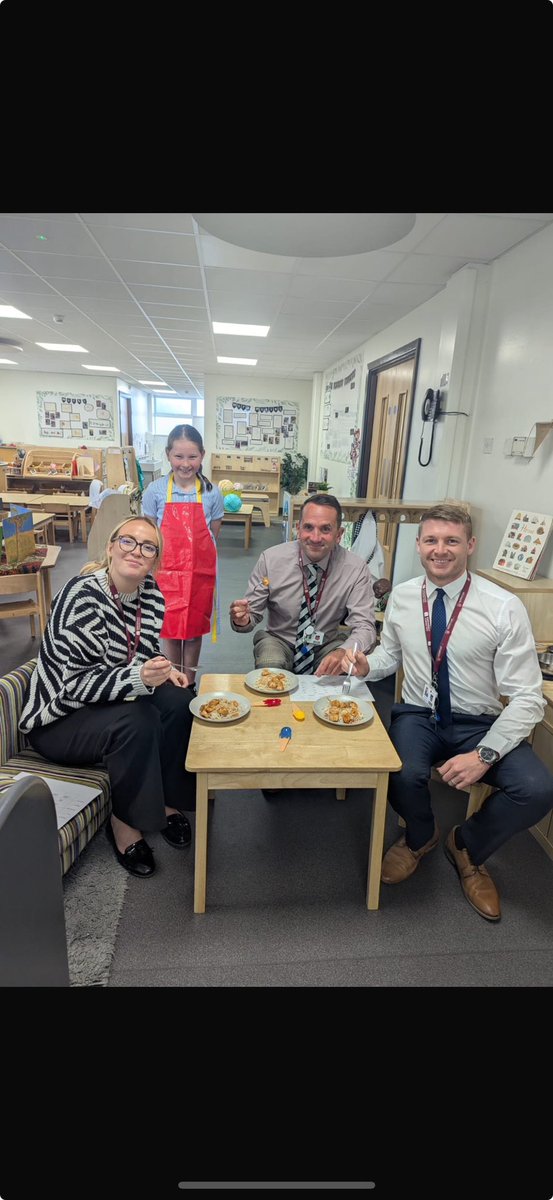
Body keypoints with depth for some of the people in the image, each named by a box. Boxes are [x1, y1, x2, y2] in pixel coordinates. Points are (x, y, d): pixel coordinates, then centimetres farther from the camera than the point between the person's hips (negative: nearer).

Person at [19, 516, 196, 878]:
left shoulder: (151, 591, -4)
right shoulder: (83, 596, -26)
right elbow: (76, 684, -27)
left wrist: (164, 668, -10)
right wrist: (138, 678, -41)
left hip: (115, 698, 7)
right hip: (60, 716, -6)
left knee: (178, 701, -17)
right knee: (137, 722, -31)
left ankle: (165, 800, 2)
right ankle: (124, 821, -7)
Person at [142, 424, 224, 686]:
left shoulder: (212, 493, -2)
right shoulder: (155, 490, -3)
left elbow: (213, 537, 8)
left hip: (200, 573, 1)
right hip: (167, 572, 0)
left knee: (194, 629, 12)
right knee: (170, 629, 8)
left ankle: (189, 685, 30)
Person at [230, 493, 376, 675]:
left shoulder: (356, 569, -15)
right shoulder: (270, 559, -15)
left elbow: (364, 626, -18)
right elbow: (253, 614, -7)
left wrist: (343, 652, -41)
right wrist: (242, 620, -33)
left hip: (328, 644, 1)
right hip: (279, 640, -1)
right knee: (270, 666, -33)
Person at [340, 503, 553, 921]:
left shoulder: (504, 608, -14)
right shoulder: (402, 596, -2)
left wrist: (485, 754, -23)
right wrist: (366, 664, -9)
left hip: (480, 724, -1)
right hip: (418, 717, 1)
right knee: (403, 776, -29)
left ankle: (468, 847, 11)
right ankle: (421, 837, 13)